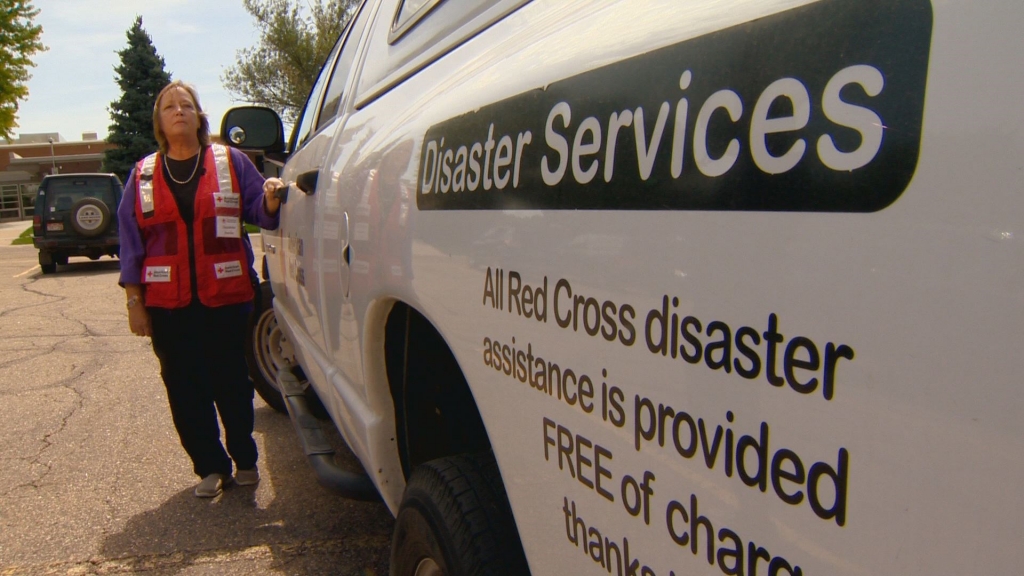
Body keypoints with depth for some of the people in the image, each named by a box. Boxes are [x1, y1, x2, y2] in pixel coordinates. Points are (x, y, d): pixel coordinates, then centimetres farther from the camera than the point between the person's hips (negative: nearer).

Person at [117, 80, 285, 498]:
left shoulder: (231, 162, 5)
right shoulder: (142, 176, 9)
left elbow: (258, 211, 2)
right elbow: (131, 242, 8)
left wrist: (269, 201, -23)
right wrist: (134, 301, 4)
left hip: (226, 298, -2)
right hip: (168, 305, 2)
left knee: (232, 384, 5)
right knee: (185, 390, 6)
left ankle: (245, 461, 22)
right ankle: (210, 467, 20)